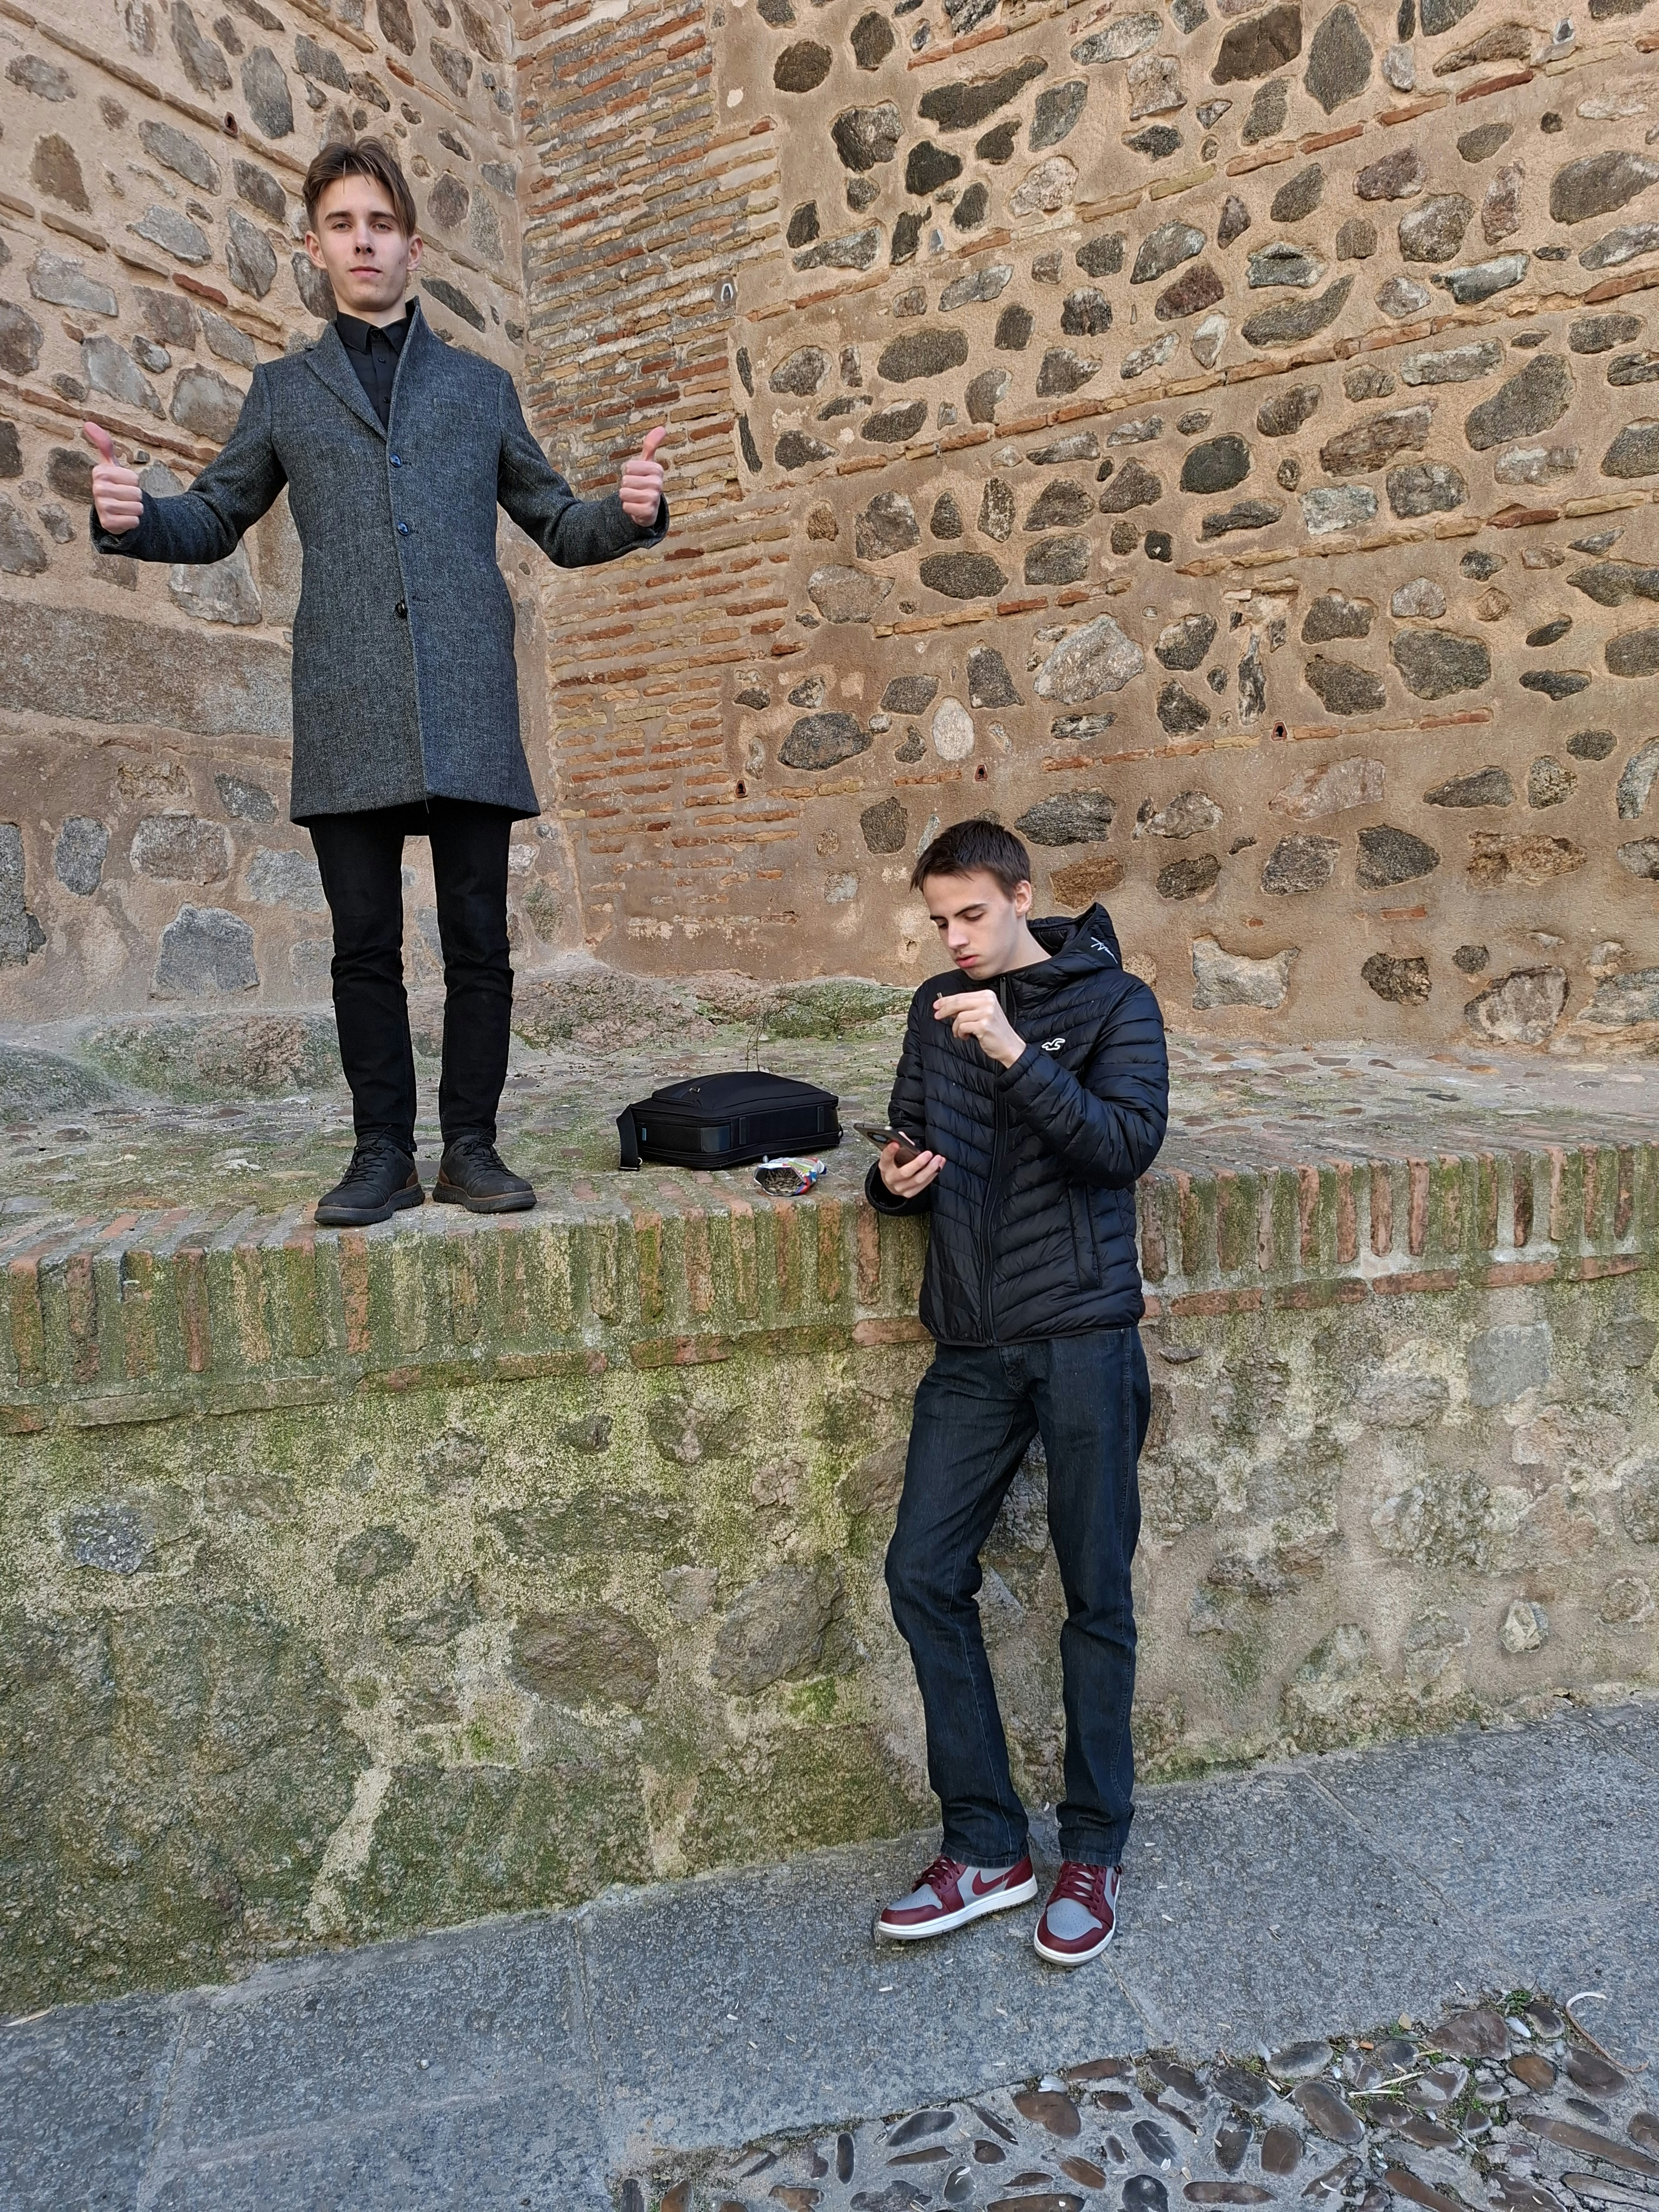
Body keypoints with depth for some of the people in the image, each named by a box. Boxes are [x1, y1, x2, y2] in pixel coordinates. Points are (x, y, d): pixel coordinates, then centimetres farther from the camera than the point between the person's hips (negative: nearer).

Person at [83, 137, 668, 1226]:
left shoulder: (481, 386, 20)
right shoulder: (285, 389, 21)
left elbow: (560, 528, 20)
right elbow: (215, 519, 22)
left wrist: (629, 512, -1)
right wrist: (133, 515, 0)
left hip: (467, 709, 0)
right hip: (349, 715, 1)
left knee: (478, 940, -2)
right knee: (366, 945, -1)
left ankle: (471, 1145, 6)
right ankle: (384, 1152, 8)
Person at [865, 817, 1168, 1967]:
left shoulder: (1112, 1001, -2)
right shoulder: (937, 1008, 13)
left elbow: (1130, 1142, -16)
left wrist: (1017, 1055, -25)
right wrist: (896, 1174, -2)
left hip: (1083, 1333, -5)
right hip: (973, 1342, 5)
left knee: (1097, 1597, 5)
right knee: (924, 1575, 1)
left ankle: (1094, 1851, 24)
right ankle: (987, 1848, 17)